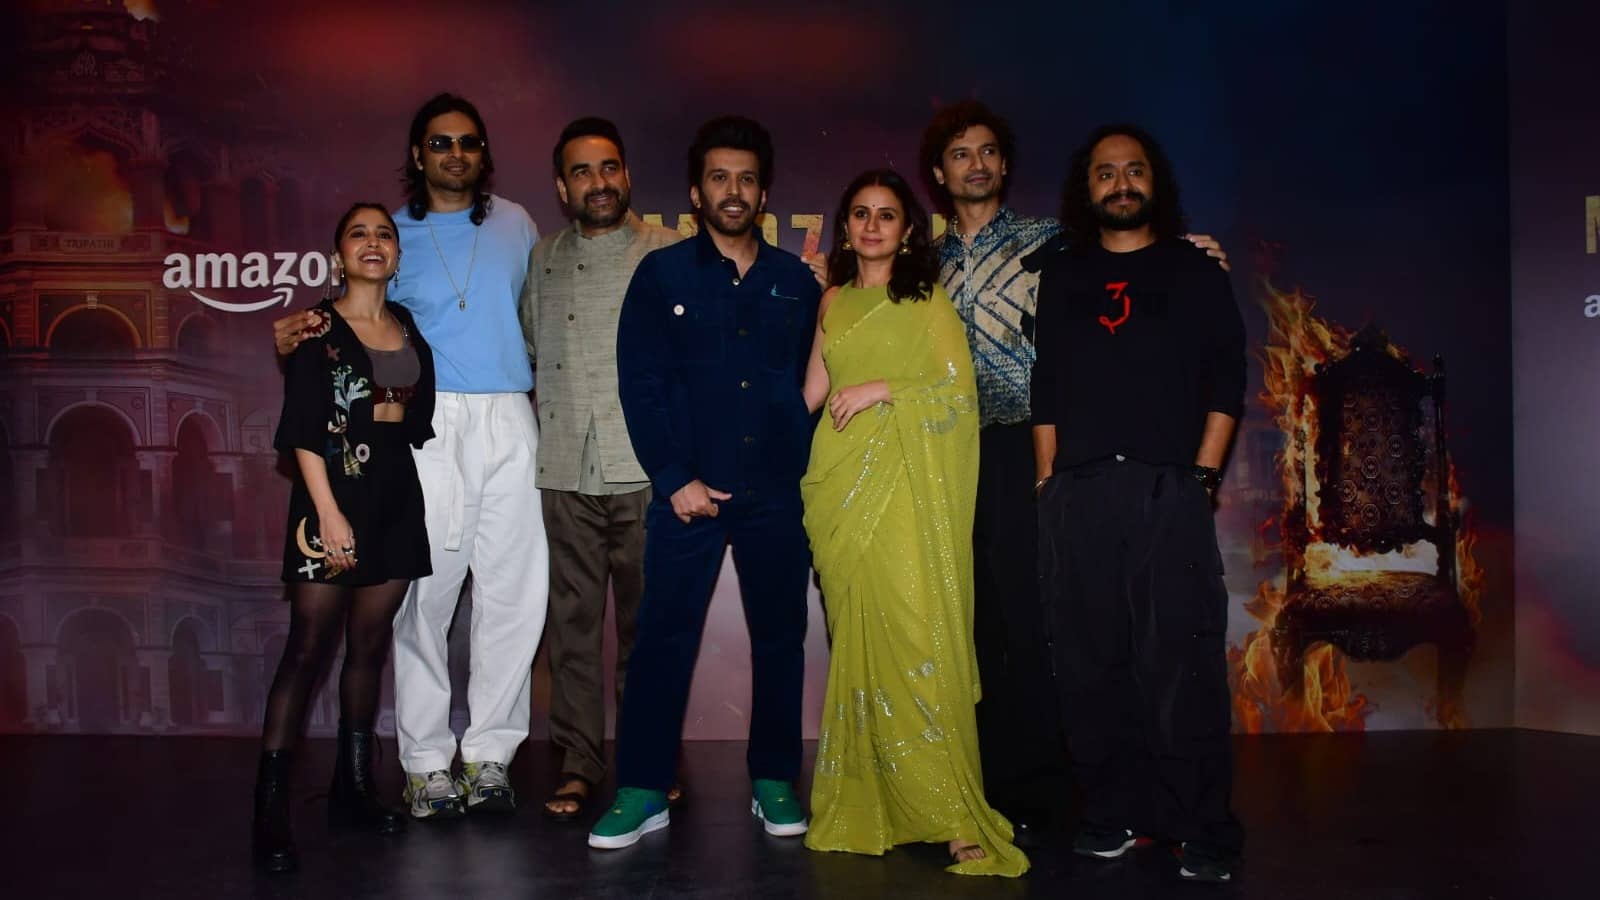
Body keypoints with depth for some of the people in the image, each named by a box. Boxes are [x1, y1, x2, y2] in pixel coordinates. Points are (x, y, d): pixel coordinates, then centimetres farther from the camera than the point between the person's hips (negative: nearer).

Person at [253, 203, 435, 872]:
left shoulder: (408, 328, 13)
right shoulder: (318, 329, -2)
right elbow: (303, 433, -9)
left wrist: (397, 410, 5)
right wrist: (330, 513, -16)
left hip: (396, 501, 5)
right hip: (332, 497, -5)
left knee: (369, 645, 9)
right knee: (307, 648, -7)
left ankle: (352, 788, 18)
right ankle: (270, 807, -4)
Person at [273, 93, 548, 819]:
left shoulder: (515, 224, 17)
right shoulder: (393, 234, 12)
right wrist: (300, 329, -6)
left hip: (508, 423, 2)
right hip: (428, 422, -2)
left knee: (515, 593, -2)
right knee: (425, 593, -4)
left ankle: (490, 754, 9)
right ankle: (427, 763, 6)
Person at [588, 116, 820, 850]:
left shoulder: (796, 281, 10)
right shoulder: (661, 274, 3)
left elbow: (813, 381, 11)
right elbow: (639, 384, -2)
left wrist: (808, 468, 1)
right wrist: (673, 480, -9)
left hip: (778, 492, 3)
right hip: (689, 491, -2)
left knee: (780, 636, 7)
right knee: (663, 636, -2)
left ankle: (774, 783, 20)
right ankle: (643, 791, 7)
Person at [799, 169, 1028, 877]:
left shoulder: (928, 301, 6)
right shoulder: (833, 302, 17)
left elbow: (960, 391, -3)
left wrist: (882, 389, -10)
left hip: (907, 485, -4)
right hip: (841, 484, 4)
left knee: (916, 633, -12)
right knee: (855, 639, 4)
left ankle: (954, 814, -8)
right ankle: (867, 802, 12)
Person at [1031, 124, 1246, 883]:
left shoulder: (1195, 272, 12)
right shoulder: (1061, 275, 16)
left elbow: (1226, 384, 6)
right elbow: (1045, 388, 13)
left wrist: (1203, 477, -5)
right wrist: (1048, 485, 5)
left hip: (1168, 490, -2)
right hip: (1077, 496, 2)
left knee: (1182, 664, -6)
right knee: (1092, 664, 5)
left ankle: (1204, 831, 2)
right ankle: (1110, 813, 15)